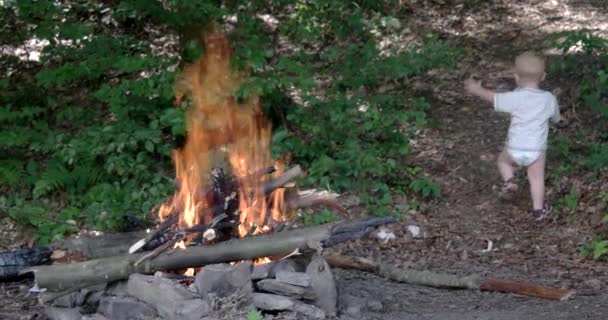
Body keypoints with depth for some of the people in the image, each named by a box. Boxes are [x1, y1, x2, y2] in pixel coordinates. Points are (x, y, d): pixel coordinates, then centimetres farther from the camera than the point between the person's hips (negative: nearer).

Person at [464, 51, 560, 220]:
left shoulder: (516, 97, -16)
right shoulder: (549, 99, -6)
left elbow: (494, 98, -3)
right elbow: (555, 118, 11)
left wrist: (477, 90, 13)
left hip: (514, 148, -1)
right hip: (537, 149, 1)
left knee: (503, 160, 28)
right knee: (536, 178, 15)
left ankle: (508, 182, 8)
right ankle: (538, 210, 17)